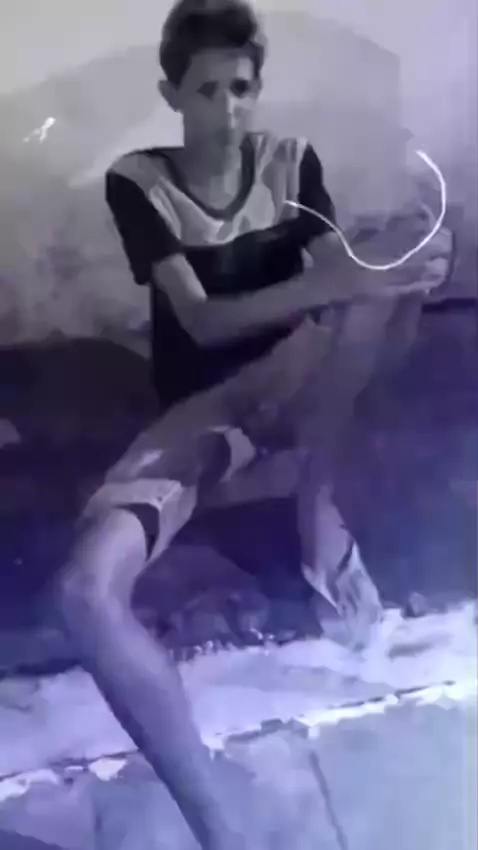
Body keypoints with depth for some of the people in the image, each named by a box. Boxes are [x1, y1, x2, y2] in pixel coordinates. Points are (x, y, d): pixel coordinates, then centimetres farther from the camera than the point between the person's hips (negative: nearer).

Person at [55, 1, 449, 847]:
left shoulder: (292, 162, 3)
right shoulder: (137, 182, -6)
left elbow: (342, 281, -6)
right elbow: (201, 321, -18)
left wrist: (367, 281, -32)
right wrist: (330, 284, -34)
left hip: (294, 394, 2)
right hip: (198, 410, -2)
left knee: (379, 284, -31)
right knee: (85, 591, -31)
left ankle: (316, 502, -15)